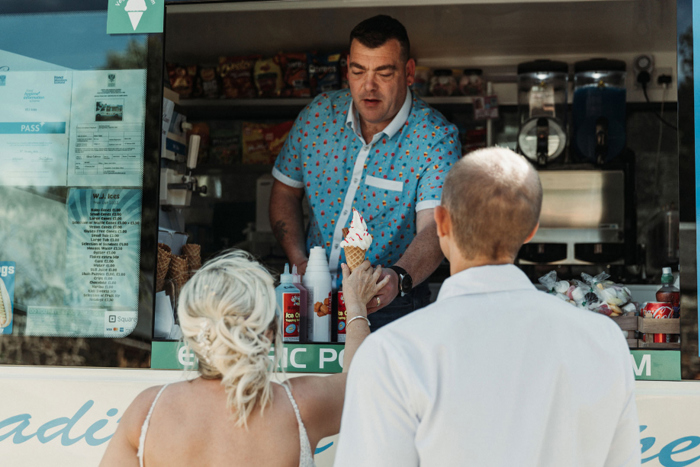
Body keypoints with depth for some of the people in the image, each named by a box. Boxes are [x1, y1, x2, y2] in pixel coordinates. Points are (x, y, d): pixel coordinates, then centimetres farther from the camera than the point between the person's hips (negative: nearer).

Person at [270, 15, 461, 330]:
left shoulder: (434, 138, -11)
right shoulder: (319, 114, 1)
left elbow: (433, 227, -23)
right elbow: (285, 190, 14)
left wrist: (397, 278, -44)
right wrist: (298, 261, -1)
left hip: (389, 305, -3)